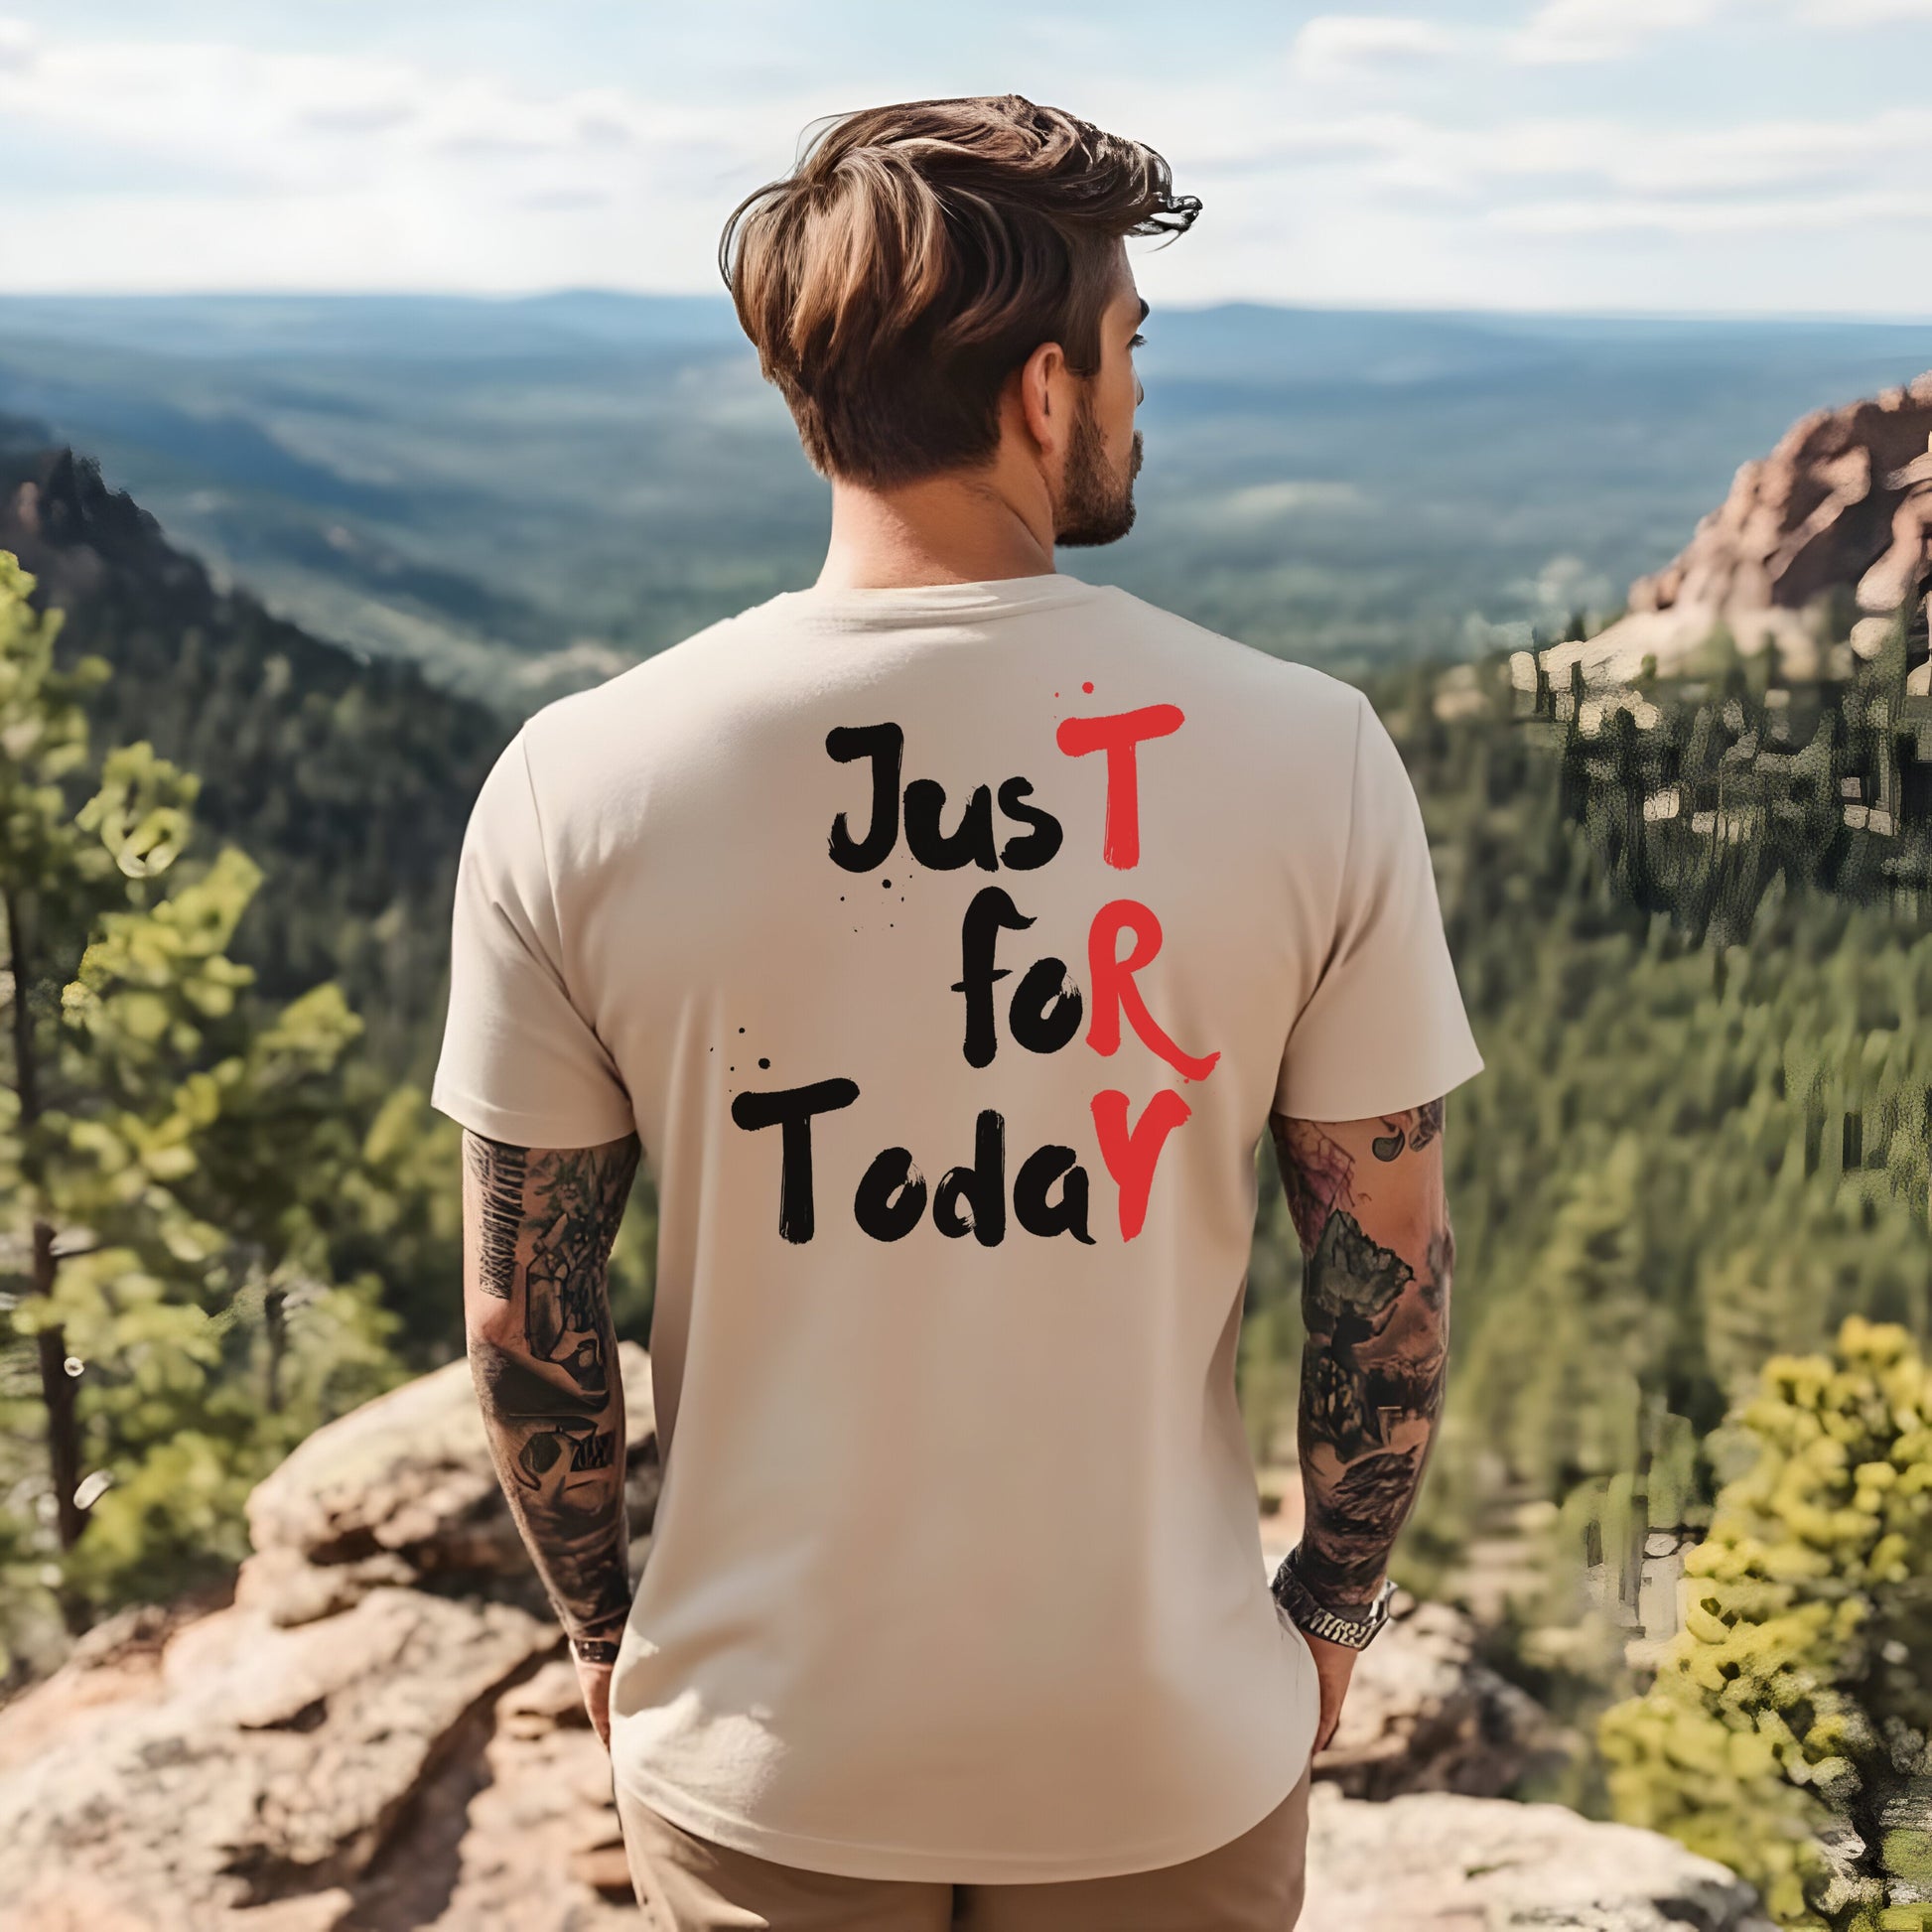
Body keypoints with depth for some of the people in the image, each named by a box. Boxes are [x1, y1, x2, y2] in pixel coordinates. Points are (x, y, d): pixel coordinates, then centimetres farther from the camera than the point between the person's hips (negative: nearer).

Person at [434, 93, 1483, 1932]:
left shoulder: (573, 787, -15)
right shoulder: (1310, 759, -16)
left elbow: (524, 1316, -7)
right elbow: (1389, 1271, -7)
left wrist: (604, 1628, 11)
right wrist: (1333, 1601, 10)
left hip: (761, 1761, 1)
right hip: (1173, 1755, 0)